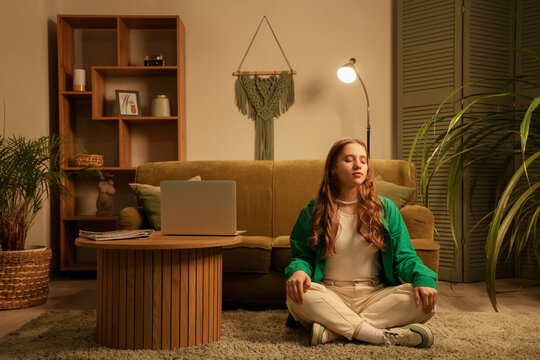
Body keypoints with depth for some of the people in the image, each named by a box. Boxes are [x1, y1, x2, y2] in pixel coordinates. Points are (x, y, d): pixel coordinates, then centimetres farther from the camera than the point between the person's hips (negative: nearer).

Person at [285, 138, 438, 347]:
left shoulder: (385, 209, 8)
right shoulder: (313, 212, 5)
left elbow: (404, 257, 5)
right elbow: (301, 255, 6)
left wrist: (423, 278, -17)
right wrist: (298, 270, -20)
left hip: (375, 296, 2)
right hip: (330, 296, -1)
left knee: (423, 299, -26)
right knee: (297, 294, -33)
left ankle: (333, 330, -29)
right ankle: (385, 336, -32)